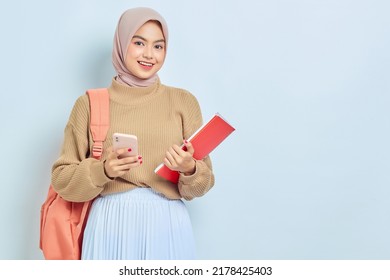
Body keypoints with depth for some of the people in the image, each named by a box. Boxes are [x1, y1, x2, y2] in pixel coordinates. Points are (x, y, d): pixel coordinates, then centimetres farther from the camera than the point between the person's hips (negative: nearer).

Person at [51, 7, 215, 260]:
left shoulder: (184, 101, 4)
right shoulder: (90, 103, 2)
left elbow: (203, 183, 5)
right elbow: (63, 179, 2)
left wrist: (189, 170, -16)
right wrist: (103, 170, -15)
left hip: (169, 226, 1)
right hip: (112, 225, 0)